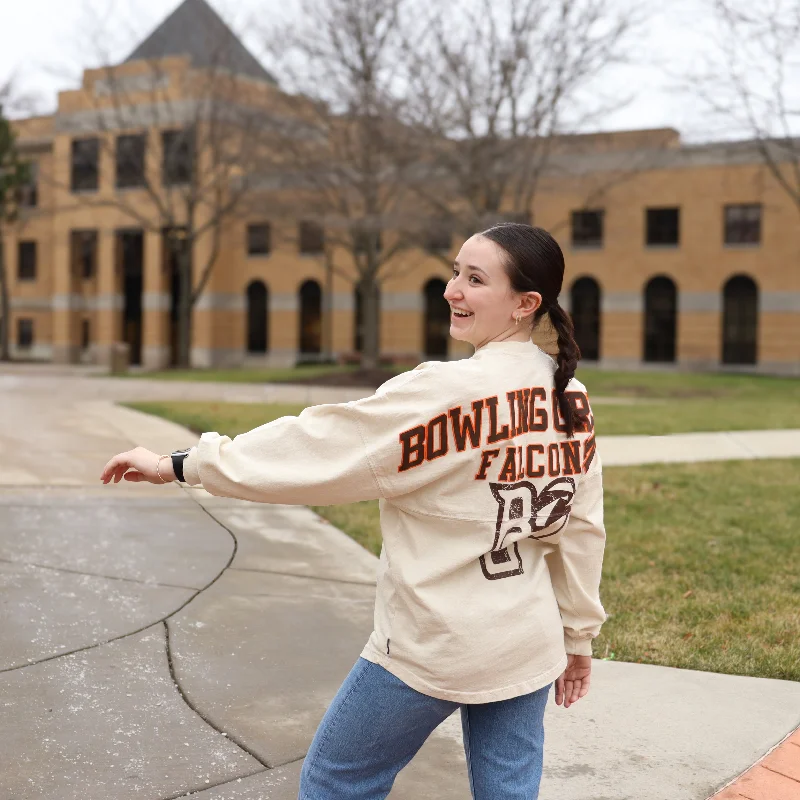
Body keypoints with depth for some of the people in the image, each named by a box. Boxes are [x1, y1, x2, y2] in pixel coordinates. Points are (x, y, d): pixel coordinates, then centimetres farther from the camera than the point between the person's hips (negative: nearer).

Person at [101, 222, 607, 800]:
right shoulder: (572, 401, 0)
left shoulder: (441, 393, -20)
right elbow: (581, 527, 6)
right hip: (528, 649, 6)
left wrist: (180, 465, -11)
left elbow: (318, 446, -18)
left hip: (431, 649, -6)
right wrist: (578, 634, 18)